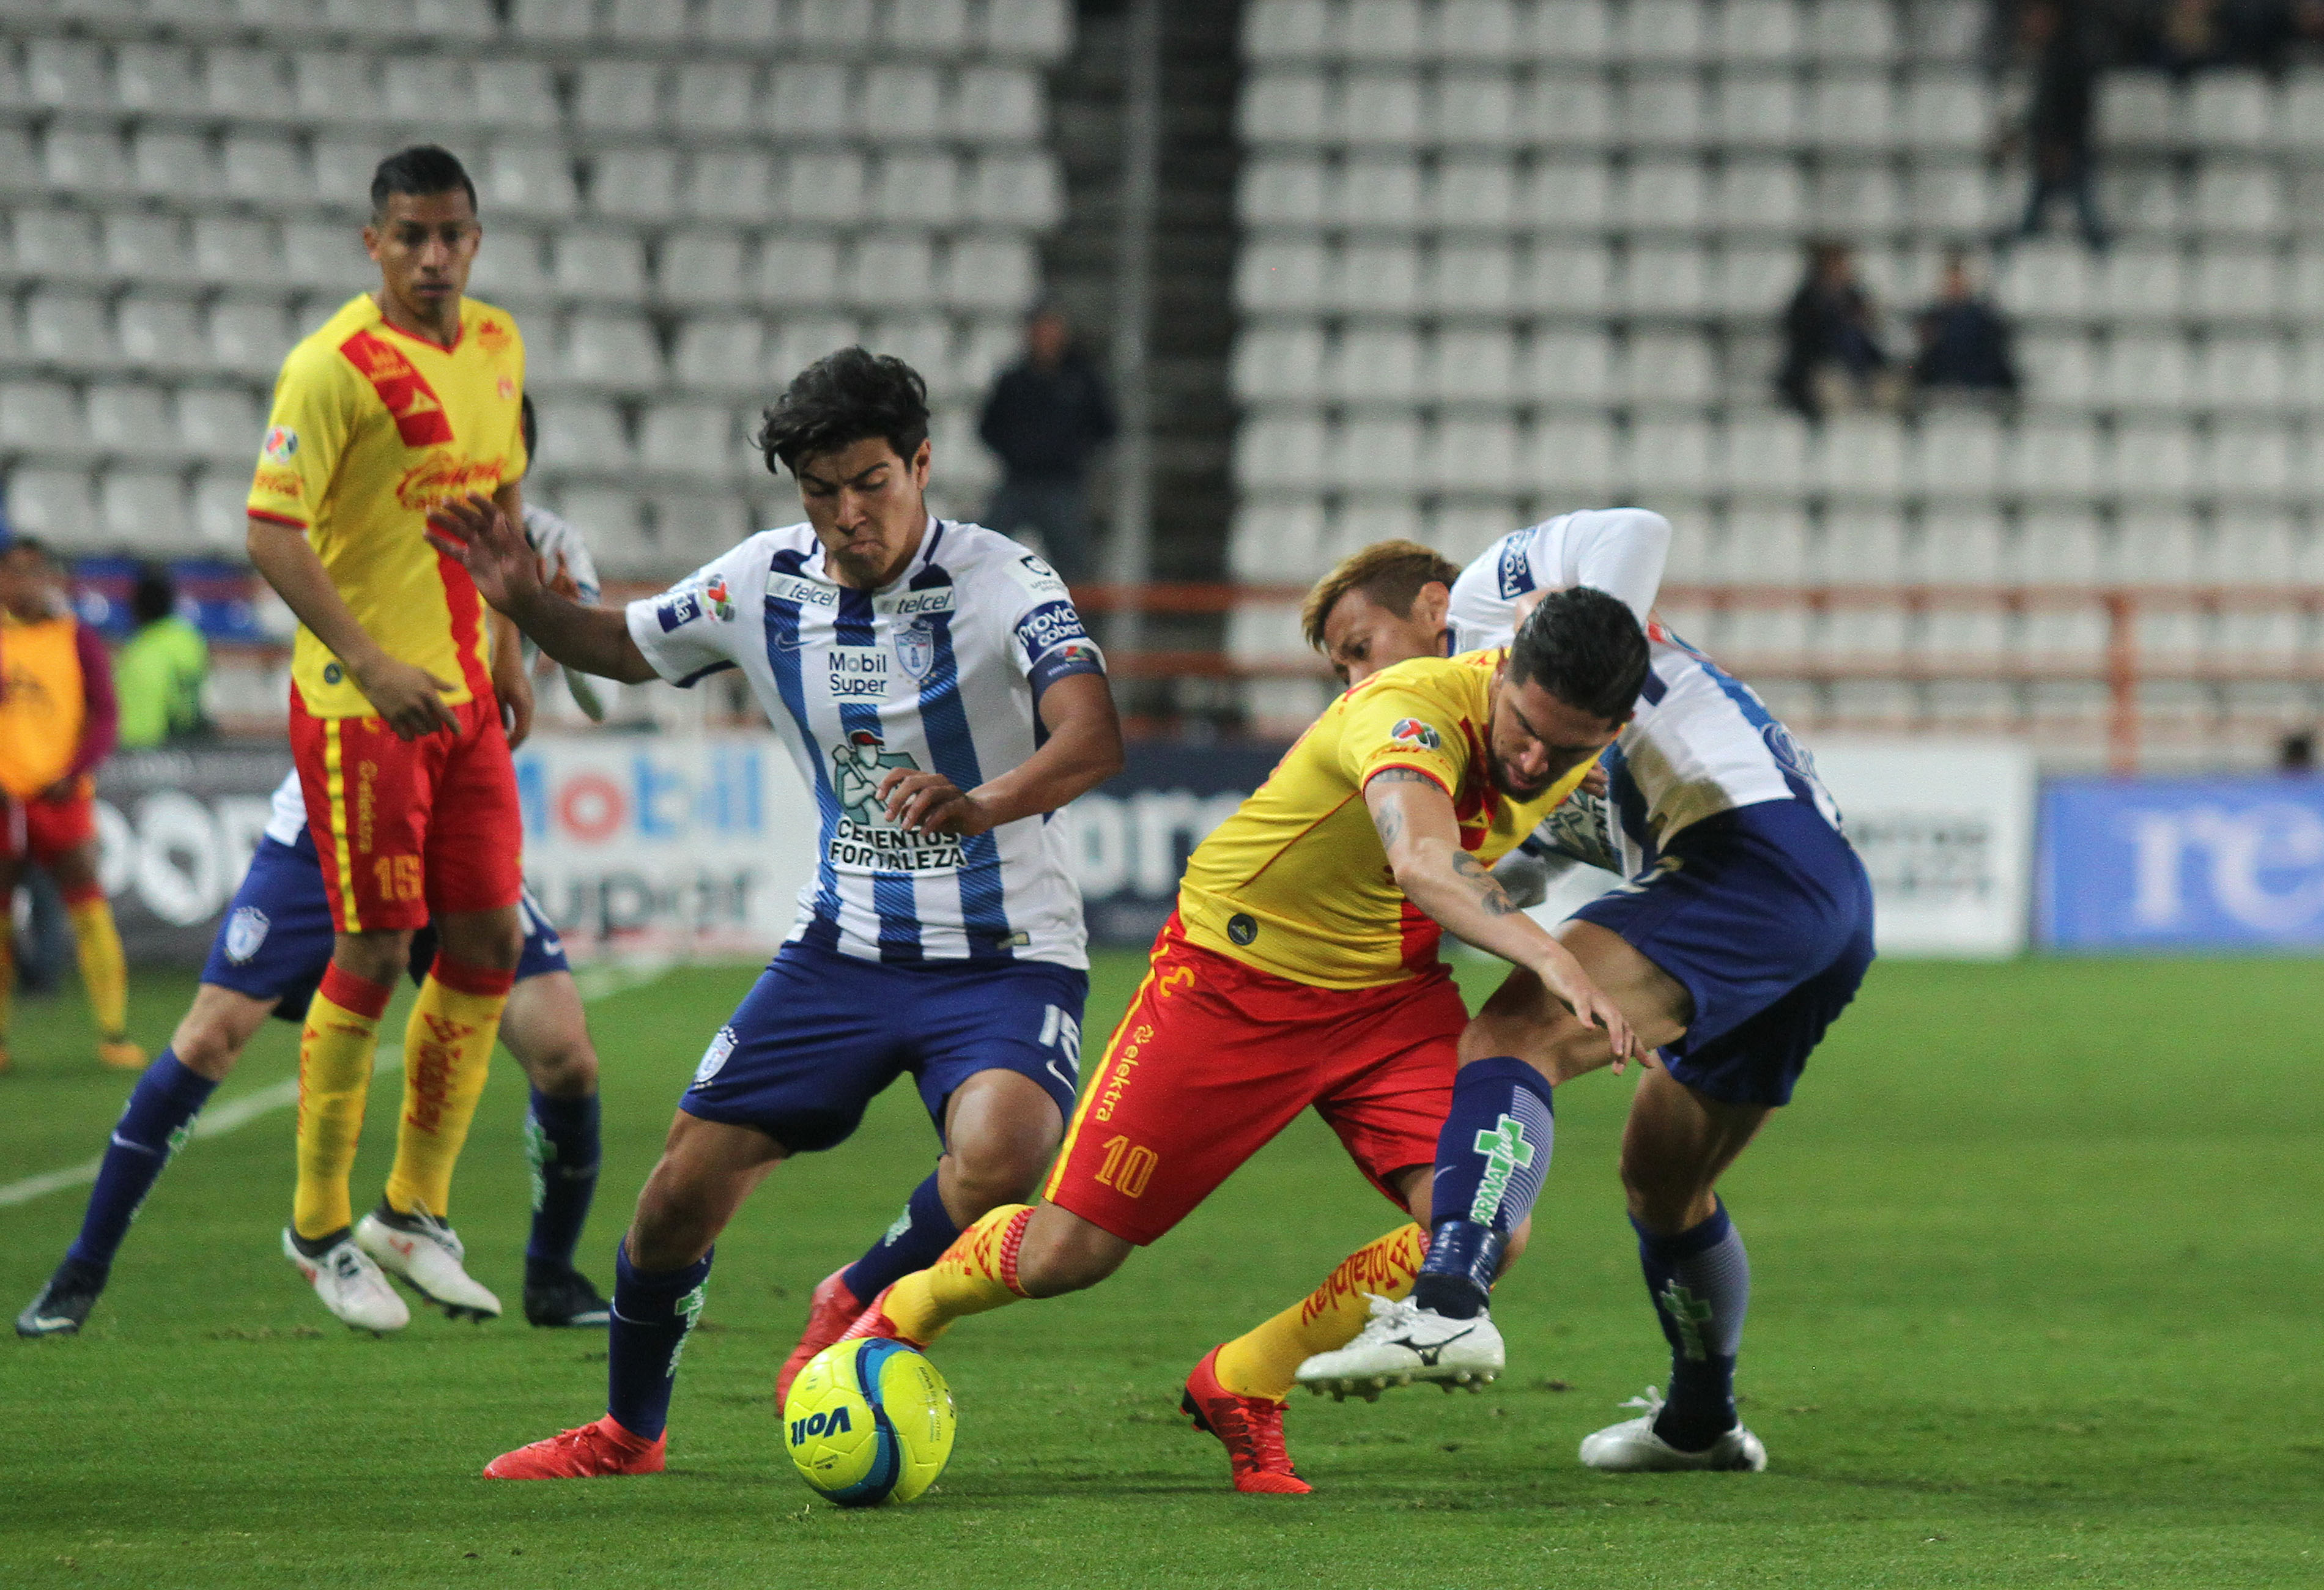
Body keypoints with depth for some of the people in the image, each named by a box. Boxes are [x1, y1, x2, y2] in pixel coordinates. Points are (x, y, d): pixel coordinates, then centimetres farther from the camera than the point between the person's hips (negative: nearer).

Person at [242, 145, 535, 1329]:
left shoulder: (496, 347, 8)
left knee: (488, 944, 5)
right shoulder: (336, 366, -15)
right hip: (359, 702, -7)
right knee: (373, 954, -4)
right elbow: (272, 536, -20)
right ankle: (319, 1228, 10)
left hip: (464, 696, 7)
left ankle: (415, 1214, 17)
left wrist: (507, 649, 19)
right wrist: (371, 664, -28)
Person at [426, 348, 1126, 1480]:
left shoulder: (1001, 581, -17)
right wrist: (524, 603, -4)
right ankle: (628, 1432, 26)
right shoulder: (764, 583, -2)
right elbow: (623, 649, 16)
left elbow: (1093, 740, -31)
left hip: (1006, 959, -4)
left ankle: (859, 1304, 0)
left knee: (997, 1157, -32)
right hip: (844, 949, 4)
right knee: (684, 1189, 0)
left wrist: (980, 805, -50)